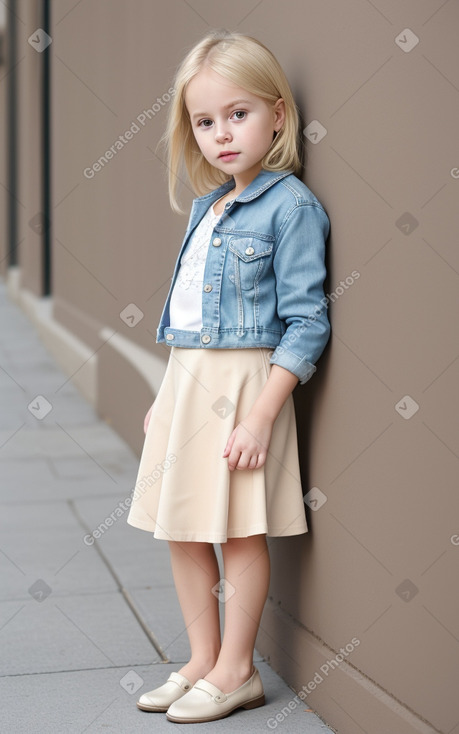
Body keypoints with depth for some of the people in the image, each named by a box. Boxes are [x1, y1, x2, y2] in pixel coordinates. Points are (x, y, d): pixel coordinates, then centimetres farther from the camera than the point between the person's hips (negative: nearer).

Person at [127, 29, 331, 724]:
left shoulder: (291, 205, -11)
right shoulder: (205, 205, 14)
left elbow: (306, 322, -15)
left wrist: (262, 413, -20)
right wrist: (165, 397, 19)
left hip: (243, 382, -8)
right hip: (185, 379, 8)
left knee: (240, 532, 1)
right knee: (180, 528, 12)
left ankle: (236, 670, 15)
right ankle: (202, 660, 25)